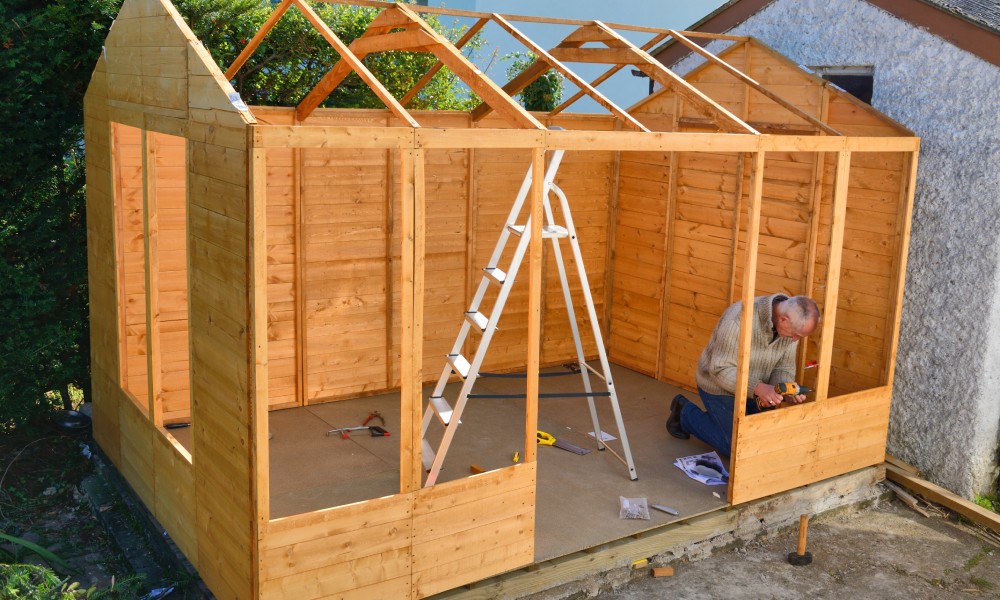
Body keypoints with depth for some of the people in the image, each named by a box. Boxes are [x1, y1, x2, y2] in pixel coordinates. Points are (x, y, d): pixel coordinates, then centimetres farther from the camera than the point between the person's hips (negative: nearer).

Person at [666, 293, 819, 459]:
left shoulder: (792, 324, -15)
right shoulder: (740, 319, -36)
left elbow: (783, 368, -7)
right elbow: (721, 369, -31)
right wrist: (758, 388, -43)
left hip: (752, 388, 7)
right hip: (720, 387, -7)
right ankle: (686, 414, 12)